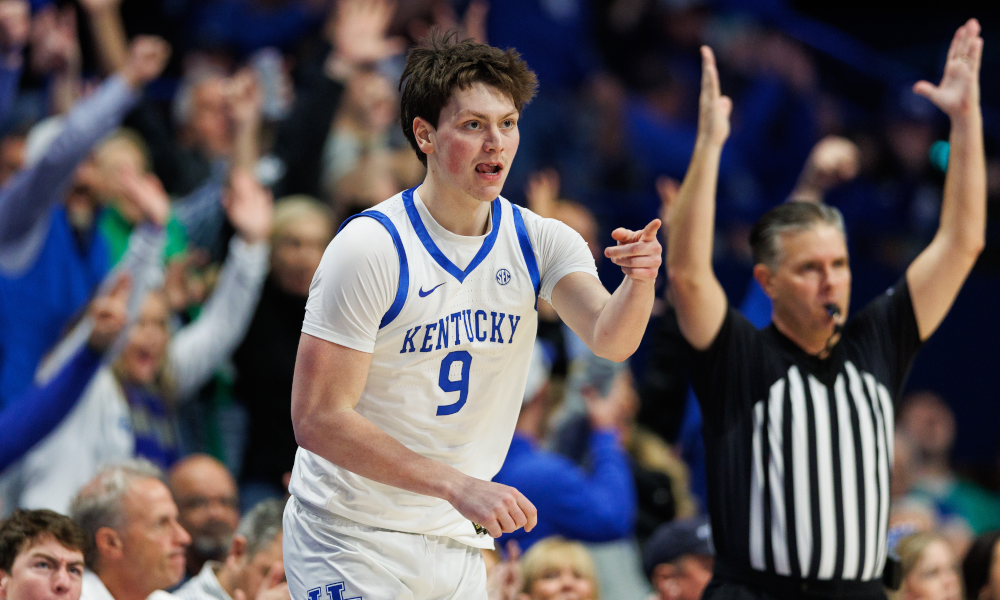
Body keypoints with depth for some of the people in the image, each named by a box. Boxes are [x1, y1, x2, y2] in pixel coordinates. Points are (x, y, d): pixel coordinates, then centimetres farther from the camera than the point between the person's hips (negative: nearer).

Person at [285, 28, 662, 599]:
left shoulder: (540, 241, -1)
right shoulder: (370, 247, -17)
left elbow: (610, 338, -17)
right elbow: (318, 419, -20)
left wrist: (639, 282, -40)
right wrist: (458, 486, -28)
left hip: (459, 548, 5)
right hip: (353, 547, -5)